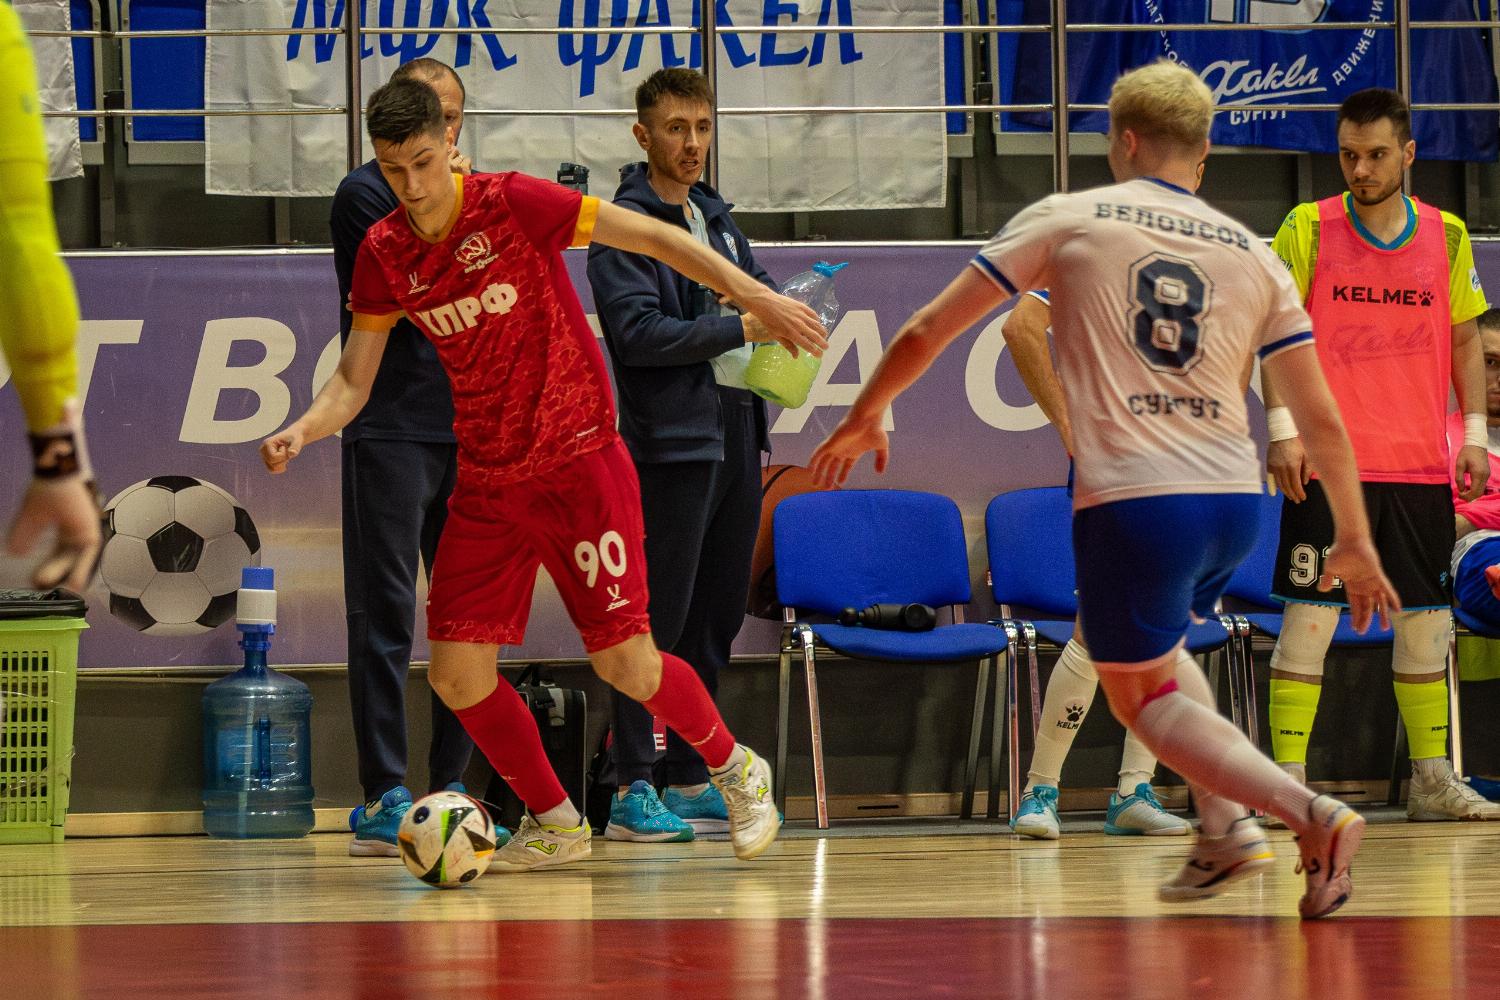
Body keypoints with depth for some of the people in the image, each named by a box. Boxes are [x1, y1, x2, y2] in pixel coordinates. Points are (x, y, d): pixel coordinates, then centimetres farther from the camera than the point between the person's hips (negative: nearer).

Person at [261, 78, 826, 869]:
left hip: (579, 462, -5)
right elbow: (353, 383, 5)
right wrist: (302, 430, -16)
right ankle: (553, 823, 20)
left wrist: (756, 297, -17)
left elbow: (654, 237, -10)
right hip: (486, 483, 5)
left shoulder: (512, 204, -14)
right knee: (457, 675, -3)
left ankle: (737, 772, 20)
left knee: (625, 662, -8)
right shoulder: (383, 256, -1)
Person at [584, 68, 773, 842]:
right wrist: (740, 327, -20)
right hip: (672, 442, -8)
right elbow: (638, 332, -18)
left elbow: (760, 288, 25)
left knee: (718, 617, 11)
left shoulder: (715, 218, 17)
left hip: (735, 435, 8)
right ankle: (632, 792, -5)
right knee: (659, 617, -8)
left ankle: (692, 781, 18)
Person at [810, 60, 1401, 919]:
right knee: (1157, 648, 31)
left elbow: (929, 331, 6)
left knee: (1142, 696, 10)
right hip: (1235, 501, 5)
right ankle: (1225, 824, 17)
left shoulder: (1068, 221, 3)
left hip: (1132, 501, -5)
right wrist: (1355, 539, 19)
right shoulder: (1255, 257, 11)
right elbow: (1321, 419, 10)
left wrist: (865, 418, 21)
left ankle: (1310, 813, -12)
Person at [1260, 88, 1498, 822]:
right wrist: (1283, 429, -11)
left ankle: (1432, 781, 18)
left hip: (1420, 464, 3)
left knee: (1425, 621, 9)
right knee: (1309, 614, -7)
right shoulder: (1308, 229, -1)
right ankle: (1287, 780, -4)